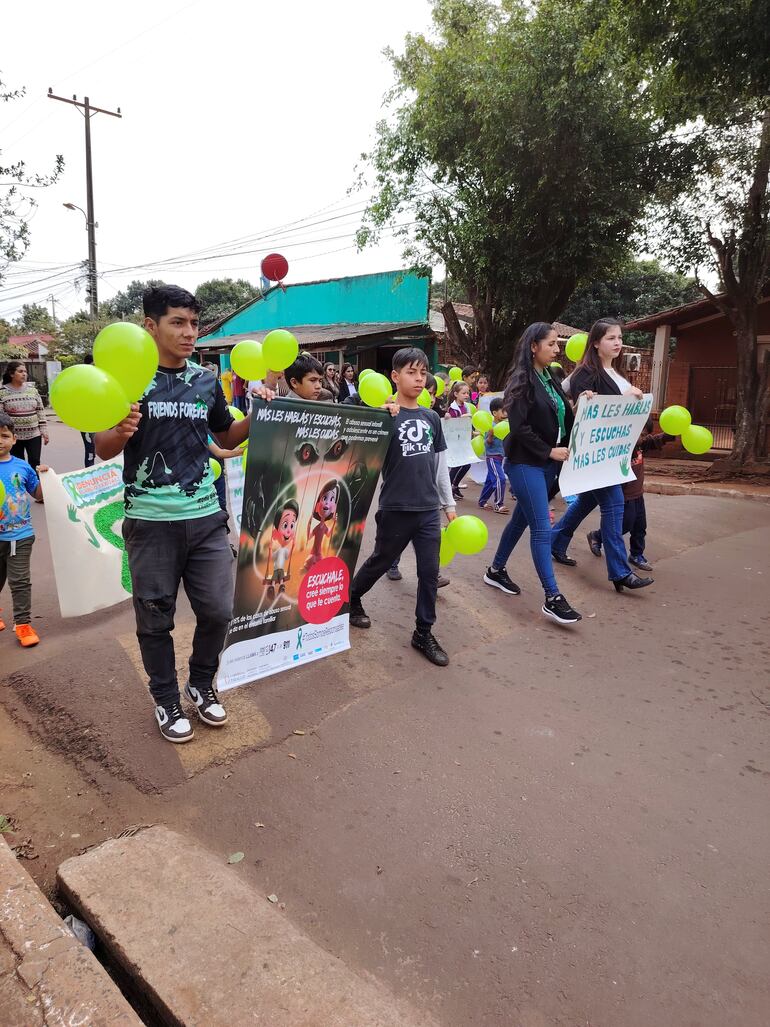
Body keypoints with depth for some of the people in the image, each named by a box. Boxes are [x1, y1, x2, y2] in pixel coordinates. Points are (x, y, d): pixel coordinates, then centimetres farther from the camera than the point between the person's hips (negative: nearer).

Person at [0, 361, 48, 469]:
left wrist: (44, 430, 3)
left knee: (35, 464, 1)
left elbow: (41, 411, 7)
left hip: (34, 435, 2)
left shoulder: (32, 389, 4)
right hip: (14, 436, -2)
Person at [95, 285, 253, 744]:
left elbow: (227, 437, 18)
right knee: (156, 618, 10)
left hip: (206, 516, 3)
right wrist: (122, 432, -28)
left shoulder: (207, 380, 7)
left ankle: (202, 684, 33)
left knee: (218, 609, 6)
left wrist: (256, 417, -1)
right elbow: (103, 449, -6)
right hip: (151, 521, -3)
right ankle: (167, 701, 31)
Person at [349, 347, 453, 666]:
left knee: (429, 571, 6)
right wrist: (387, 419, -29)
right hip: (396, 509, -4)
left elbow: (438, 463, 12)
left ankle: (423, 632, 20)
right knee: (380, 562, 14)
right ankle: (351, 597, 41)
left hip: (429, 509, 4)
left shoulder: (431, 417, 6)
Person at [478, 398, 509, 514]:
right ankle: (498, 505, -8)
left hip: (500, 456, 8)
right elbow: (487, 443, -17)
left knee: (490, 480, 16)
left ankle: (482, 501, 28)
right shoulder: (491, 426, -17)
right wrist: (490, 435, -34)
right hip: (492, 456, -8)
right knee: (500, 479, -15)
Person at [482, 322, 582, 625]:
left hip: (548, 464, 8)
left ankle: (496, 570, 33)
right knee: (542, 528, -8)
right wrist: (549, 451, -16)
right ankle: (552, 598, -4)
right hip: (526, 464, -8)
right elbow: (519, 427, -18)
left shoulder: (551, 380, 12)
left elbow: (562, 420, 10)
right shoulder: (522, 381, -12)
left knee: (521, 519, 17)